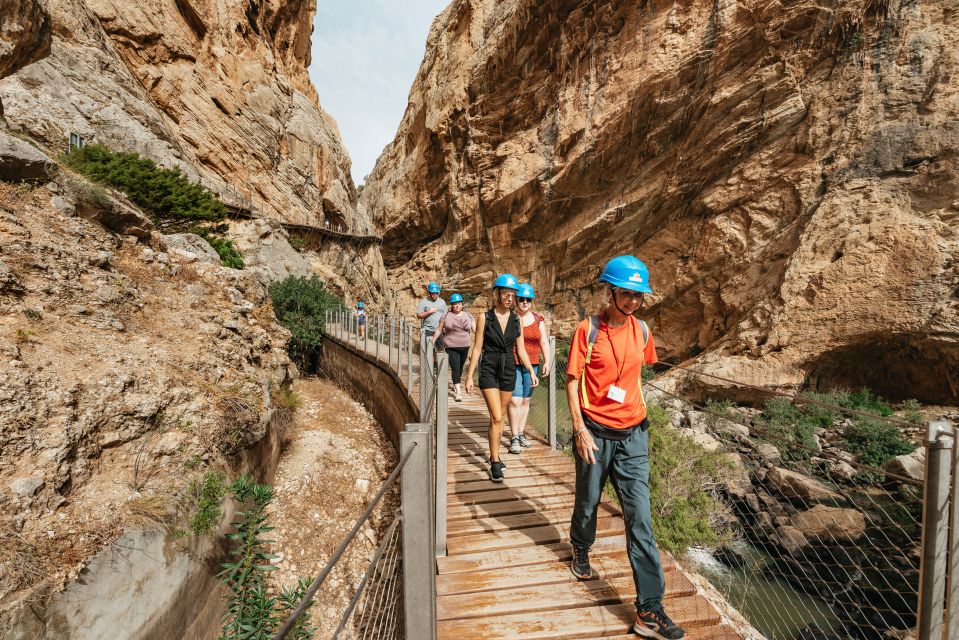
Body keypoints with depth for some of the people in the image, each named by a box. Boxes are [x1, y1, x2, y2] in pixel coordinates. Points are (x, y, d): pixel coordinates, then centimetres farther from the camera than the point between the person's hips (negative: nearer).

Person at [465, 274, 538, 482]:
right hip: (489, 371, -3)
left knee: (498, 417, 14)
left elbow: (521, 350, 8)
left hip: (509, 371, 3)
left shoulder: (516, 320, 3)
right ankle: (495, 463, 3)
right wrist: (469, 376, -3)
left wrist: (531, 371, -2)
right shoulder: (485, 318, -5)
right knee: (496, 417, -9)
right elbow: (477, 349, -3)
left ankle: (494, 454, 31)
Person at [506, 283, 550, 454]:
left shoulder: (538, 320, 9)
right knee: (515, 400, -9)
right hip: (513, 364, -3)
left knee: (525, 400, 11)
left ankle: (521, 433, 24)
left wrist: (547, 361, 0)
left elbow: (544, 342, 9)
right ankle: (514, 438, 1)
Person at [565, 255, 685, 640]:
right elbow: (572, 381, -11)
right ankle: (581, 549, 50)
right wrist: (580, 429, -18)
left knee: (640, 518, 1)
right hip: (595, 434, -2)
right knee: (588, 502, 19)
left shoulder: (641, 330, 1)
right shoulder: (588, 330, -12)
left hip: (632, 437, 3)